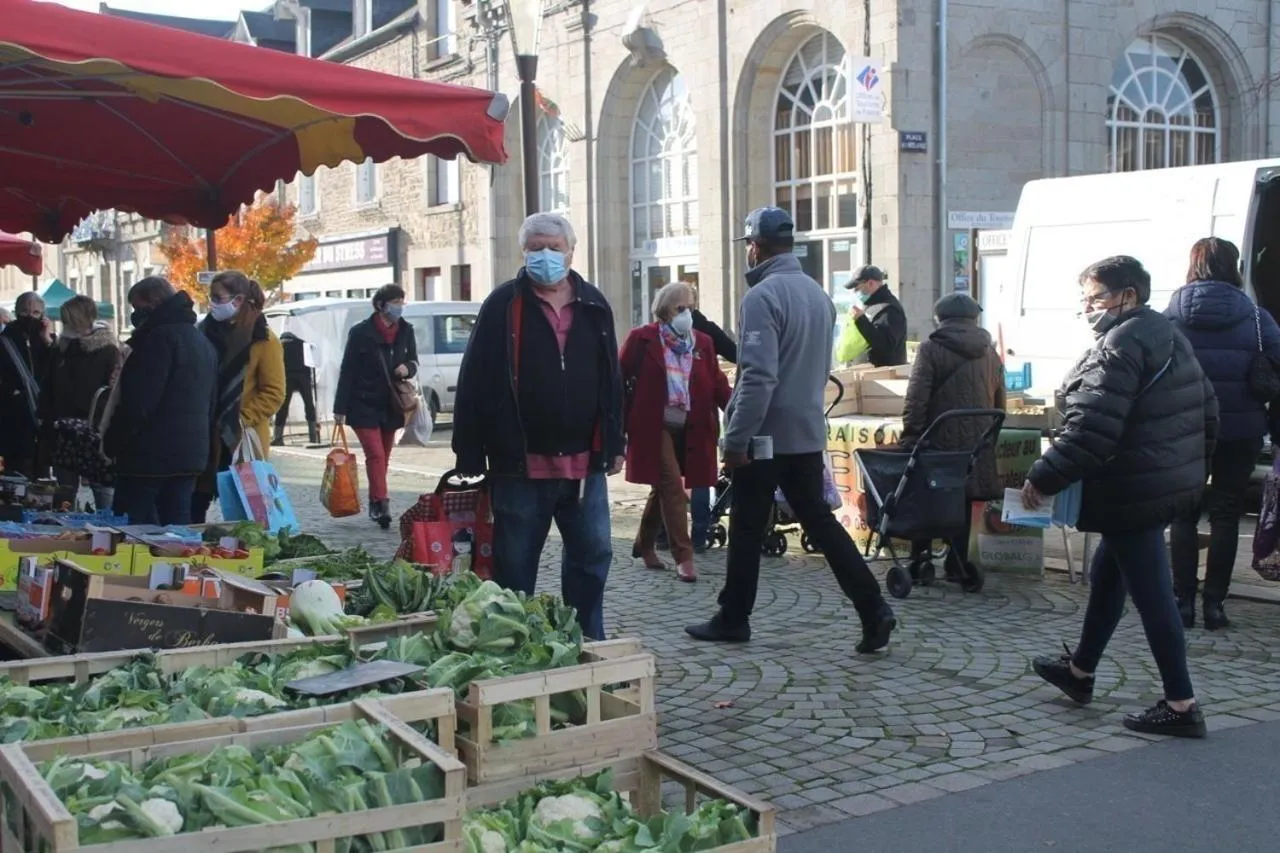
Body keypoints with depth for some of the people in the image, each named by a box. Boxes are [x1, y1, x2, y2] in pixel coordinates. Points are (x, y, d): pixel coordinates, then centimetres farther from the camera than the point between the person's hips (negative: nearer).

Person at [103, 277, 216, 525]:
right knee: (177, 526, 9)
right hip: (190, 455, 9)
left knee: (129, 526, -5)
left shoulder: (160, 337, -14)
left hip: (149, 456, -9)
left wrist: (112, 442, -8)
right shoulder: (202, 341, 18)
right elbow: (210, 404, 23)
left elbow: (138, 402, -19)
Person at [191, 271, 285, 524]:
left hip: (242, 440, -5)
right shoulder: (208, 331, 8)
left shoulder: (262, 339, -9)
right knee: (194, 506, 7)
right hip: (206, 437, 5)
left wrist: (241, 420, -16)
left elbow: (274, 393, -11)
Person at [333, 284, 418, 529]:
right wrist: (340, 408, -8)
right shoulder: (361, 332, -8)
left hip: (391, 406, 5)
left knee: (383, 457, 11)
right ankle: (381, 503, -17)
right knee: (375, 454, -14)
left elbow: (413, 361, 16)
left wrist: (408, 368, -11)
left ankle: (375, 504, 21)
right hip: (364, 405, -5)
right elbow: (347, 370, -7)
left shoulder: (405, 331, 5)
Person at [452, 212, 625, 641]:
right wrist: (469, 455, -10)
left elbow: (611, 381, 14)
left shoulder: (594, 306, 8)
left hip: (584, 464, 4)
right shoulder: (503, 305, -5)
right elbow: (474, 384, -7)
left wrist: (613, 444, 12)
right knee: (514, 568, 7)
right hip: (520, 465, -4)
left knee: (592, 557, 11)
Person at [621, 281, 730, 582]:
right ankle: (683, 556, -7)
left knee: (663, 488, 15)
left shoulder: (703, 342, 9)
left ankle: (644, 545, 33)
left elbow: (717, 383, 3)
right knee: (672, 488, -10)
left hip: (690, 431, 5)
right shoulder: (641, 339, -4)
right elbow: (621, 379, -2)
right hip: (655, 427, -5)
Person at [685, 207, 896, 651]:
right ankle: (874, 609, 3)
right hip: (808, 433, 7)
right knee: (820, 521, 11)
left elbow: (759, 376, -22)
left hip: (766, 436, -7)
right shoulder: (819, 294, 10)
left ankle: (733, 619, 17)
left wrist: (735, 439, -19)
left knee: (747, 530, 5)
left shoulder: (763, 296, -16)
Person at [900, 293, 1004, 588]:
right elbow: (999, 404, 16)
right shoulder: (990, 352, 11)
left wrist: (910, 439, -10)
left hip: (939, 441, -4)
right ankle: (958, 564, 11)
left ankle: (920, 560, 10)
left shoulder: (931, 349, -7)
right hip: (976, 445, 4)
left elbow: (916, 399, -13)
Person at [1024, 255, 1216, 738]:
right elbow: (1206, 413, 19)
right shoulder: (1170, 338, 14)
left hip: (1132, 493, -10)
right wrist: (1192, 465, 28)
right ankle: (1080, 671, 35)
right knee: (1107, 574, 21)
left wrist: (1044, 479, -19)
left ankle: (1181, 705, 3)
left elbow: (1091, 429, -25)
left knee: (1151, 593, -3)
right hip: (1175, 485, 11)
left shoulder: (1119, 346, -18)